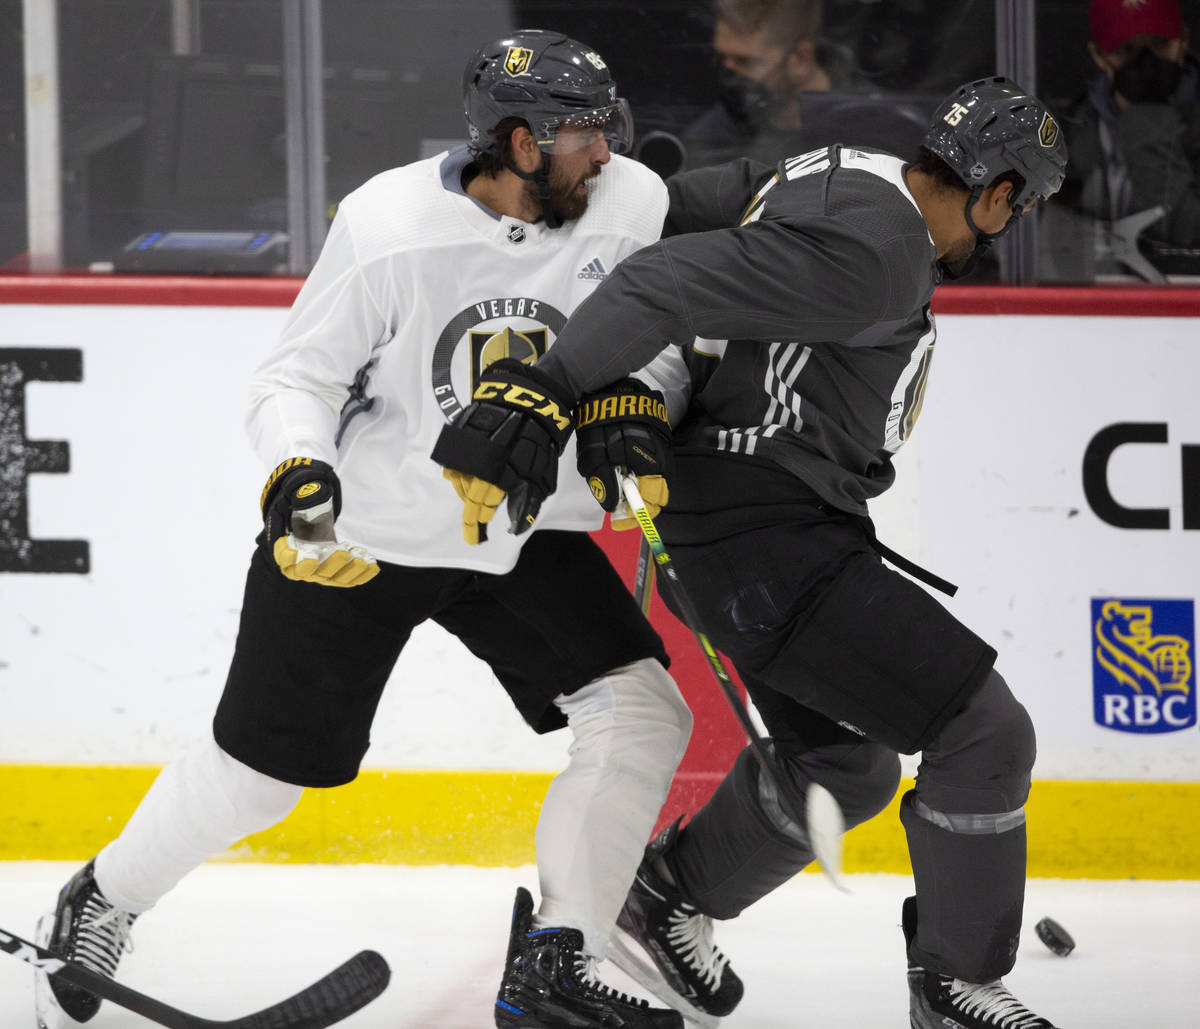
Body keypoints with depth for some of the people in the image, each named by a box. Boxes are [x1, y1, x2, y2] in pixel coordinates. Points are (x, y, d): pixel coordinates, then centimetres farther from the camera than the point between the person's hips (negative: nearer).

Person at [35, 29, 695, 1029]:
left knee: (642, 712, -13)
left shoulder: (630, 205, -13)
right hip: (354, 531, -4)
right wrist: (300, 465, -34)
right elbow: (295, 379, -14)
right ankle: (103, 901, 33)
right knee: (262, 769, 6)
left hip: (523, 535, 4)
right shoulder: (389, 227, -23)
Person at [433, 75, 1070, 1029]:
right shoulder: (874, 251, -22)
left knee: (846, 764, 25)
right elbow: (673, 280, -28)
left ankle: (671, 896, 41)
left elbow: (670, 208, 9)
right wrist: (542, 392, -31)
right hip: (768, 543, -11)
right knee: (986, 733, -9)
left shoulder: (833, 178, 7)